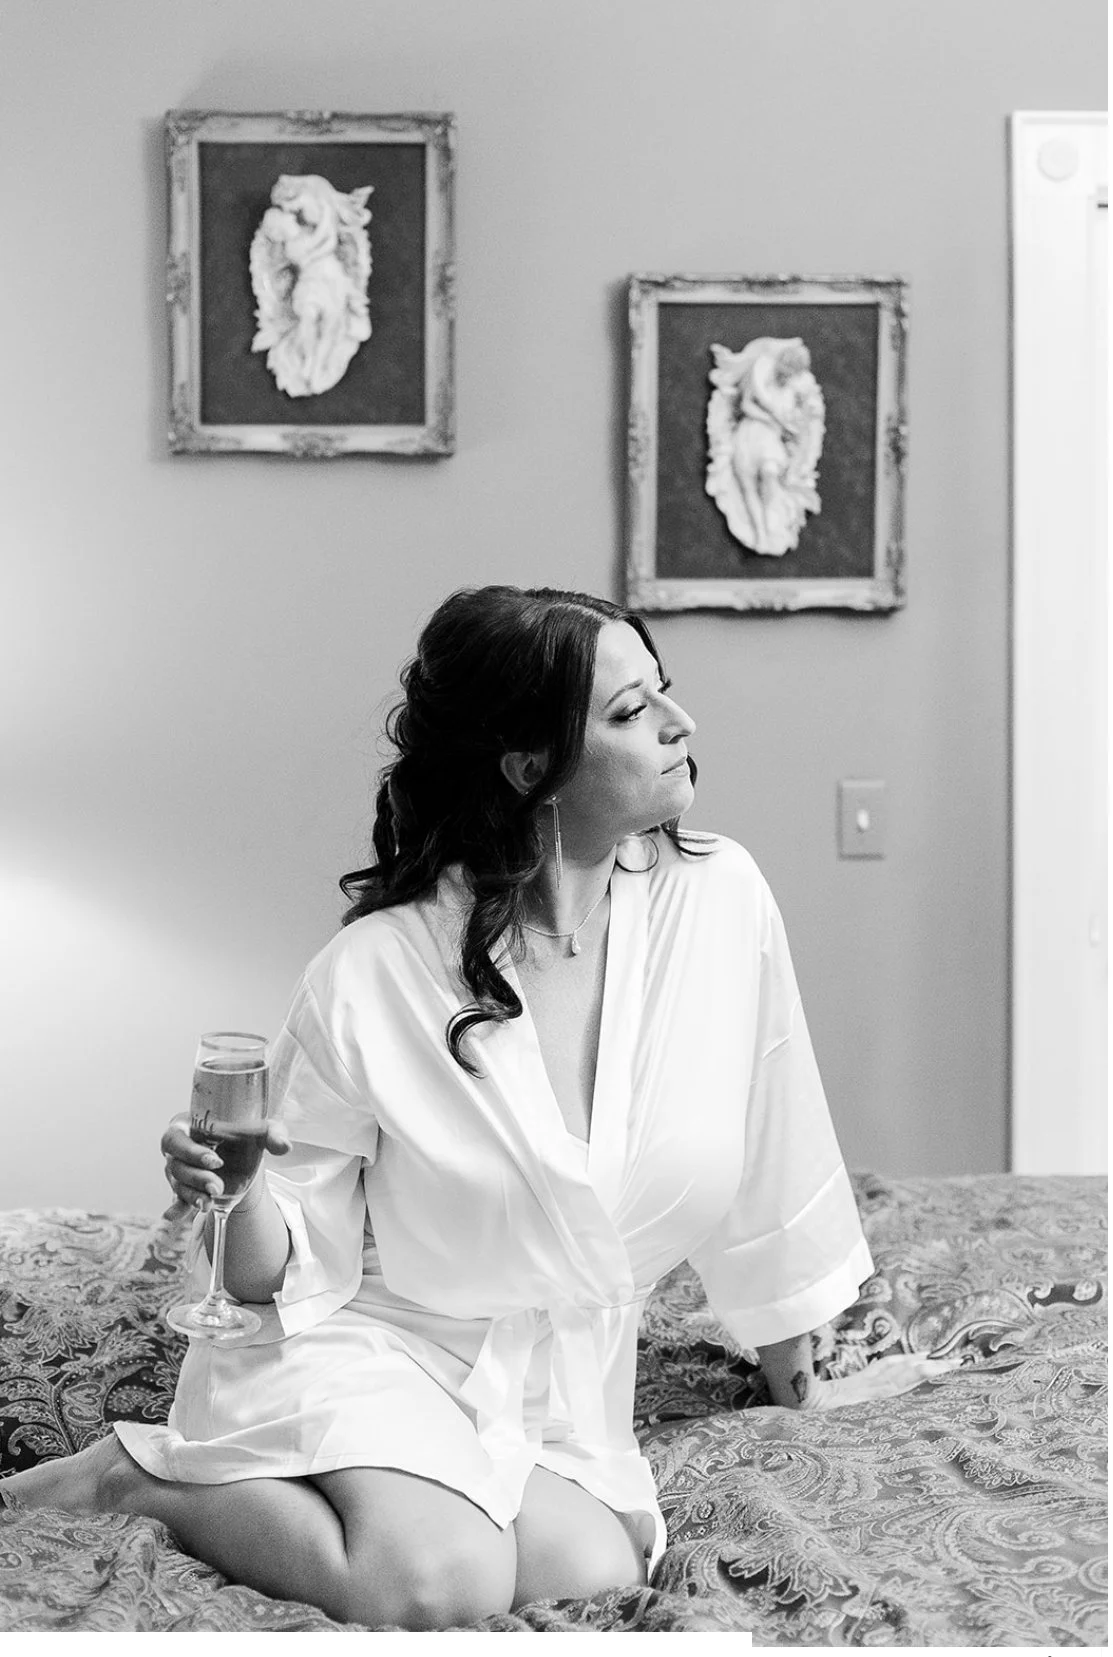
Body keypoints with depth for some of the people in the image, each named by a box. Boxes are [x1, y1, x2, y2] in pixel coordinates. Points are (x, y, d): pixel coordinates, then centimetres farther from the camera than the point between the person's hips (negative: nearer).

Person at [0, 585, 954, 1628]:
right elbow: (302, 1267, -8)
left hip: (564, 1394, 4)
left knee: (597, 1575, -25)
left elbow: (765, 1163, 3)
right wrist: (237, 1192, -31)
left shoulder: (717, 898, -9)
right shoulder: (374, 973, -17)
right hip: (381, 1346, -4)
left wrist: (795, 1378, 14)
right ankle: (139, 1474, -5)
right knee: (437, 1584, -30)